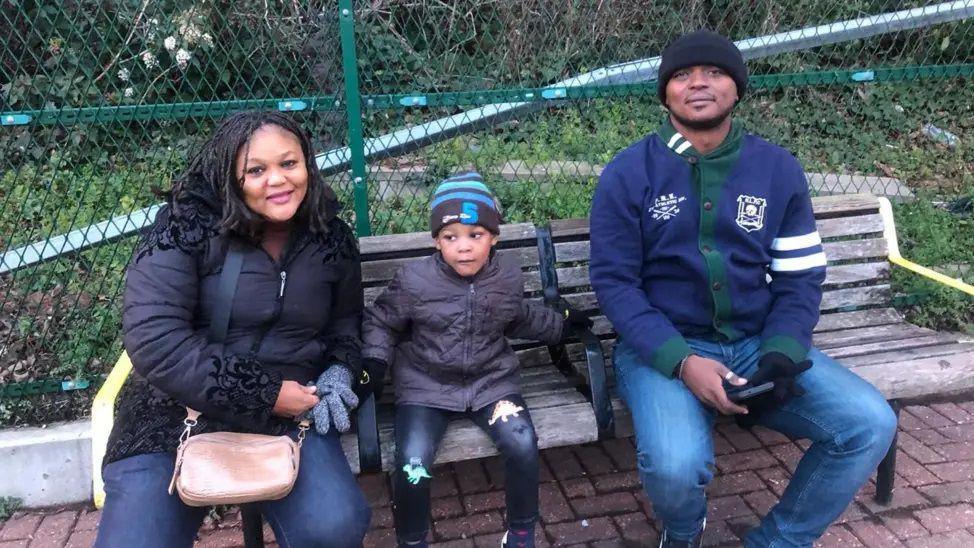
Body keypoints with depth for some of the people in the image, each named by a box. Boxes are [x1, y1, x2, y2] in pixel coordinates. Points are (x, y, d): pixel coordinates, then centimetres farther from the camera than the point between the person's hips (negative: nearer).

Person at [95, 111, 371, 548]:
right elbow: (153, 339, -20)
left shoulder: (330, 238, 1)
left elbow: (345, 320, 18)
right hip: (177, 412, -1)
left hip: (287, 417, 2)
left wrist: (340, 371, -5)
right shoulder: (186, 226, -11)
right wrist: (264, 393, -19)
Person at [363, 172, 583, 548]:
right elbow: (380, 322, 3)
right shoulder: (414, 281, -11)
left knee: (523, 445, -20)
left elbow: (520, 318, 20)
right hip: (426, 385, -2)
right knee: (412, 463, -23)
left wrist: (561, 324, 26)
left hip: (490, 380, 2)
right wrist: (373, 362, -13)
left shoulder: (508, 277, -1)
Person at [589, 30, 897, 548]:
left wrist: (782, 354, -12)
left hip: (758, 343, 4)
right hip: (663, 348, -3)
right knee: (674, 465, -30)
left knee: (871, 424, -14)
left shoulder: (779, 169, 5)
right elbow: (614, 281, -7)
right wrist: (682, 362, -19)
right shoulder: (628, 173, -5)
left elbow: (801, 276, 6)